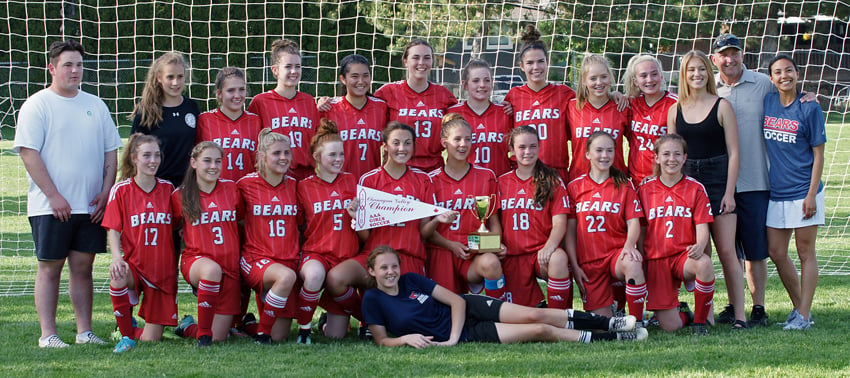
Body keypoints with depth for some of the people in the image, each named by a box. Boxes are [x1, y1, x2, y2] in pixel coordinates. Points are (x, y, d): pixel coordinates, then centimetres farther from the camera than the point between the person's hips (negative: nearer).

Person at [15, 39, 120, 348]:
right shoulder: (37, 105, -2)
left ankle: (85, 331, 10)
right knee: (50, 267, -1)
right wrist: (53, 196, -14)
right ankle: (48, 334, 1)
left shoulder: (95, 105, 14)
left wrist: (105, 193, 2)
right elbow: (28, 153, -9)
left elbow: (111, 151, 16)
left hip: (91, 207, 4)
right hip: (51, 207, -4)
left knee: (83, 267, 7)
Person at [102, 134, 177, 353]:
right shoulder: (121, 190, -4)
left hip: (163, 272, 2)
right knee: (118, 278, -40)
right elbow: (113, 229, -8)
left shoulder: (167, 189, 4)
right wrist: (117, 258, -25)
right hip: (135, 265, -2)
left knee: (151, 340, -3)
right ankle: (126, 334, -17)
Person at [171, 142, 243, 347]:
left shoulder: (231, 189, 5)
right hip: (195, 259, -2)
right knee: (212, 270, -42)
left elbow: (241, 220, 18)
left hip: (229, 266, 2)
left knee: (218, 338, -4)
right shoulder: (180, 195, 1)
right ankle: (203, 333, -25)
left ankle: (189, 327, 31)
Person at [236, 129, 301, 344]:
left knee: (279, 337, -6)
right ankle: (261, 332, -17)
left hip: (289, 260, 4)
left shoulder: (293, 186, 8)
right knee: (286, 276, -38)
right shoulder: (246, 185, -3)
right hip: (256, 259, -4)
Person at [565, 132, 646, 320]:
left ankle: (636, 323, -26)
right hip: (588, 261, 1)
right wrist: (574, 266, -2)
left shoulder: (624, 185, 7)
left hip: (617, 252, -1)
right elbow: (570, 230, 7)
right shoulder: (575, 187, 8)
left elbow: (633, 222, -1)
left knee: (632, 263, -40)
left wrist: (629, 246, -23)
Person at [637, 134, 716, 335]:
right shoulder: (645, 189, 6)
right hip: (655, 260, 0)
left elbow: (702, 227, -2)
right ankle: (681, 312, 28)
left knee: (704, 264, -39)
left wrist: (699, 246, -24)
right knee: (670, 327, -12)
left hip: (684, 256, 0)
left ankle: (700, 321, -16)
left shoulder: (695, 188, 4)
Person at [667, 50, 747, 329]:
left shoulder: (721, 107, 0)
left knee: (726, 251, -6)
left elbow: (733, 152, -1)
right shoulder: (675, 111, 9)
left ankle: (739, 314, -4)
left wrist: (729, 193, -8)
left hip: (718, 181, -3)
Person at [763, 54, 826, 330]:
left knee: (805, 253, 1)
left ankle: (804, 315, 5)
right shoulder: (766, 103, 6)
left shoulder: (809, 108, -6)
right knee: (776, 253, 7)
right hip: (777, 193, 5)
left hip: (803, 191, -5)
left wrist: (812, 194, -12)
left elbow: (818, 154, -6)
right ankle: (799, 306, 22)